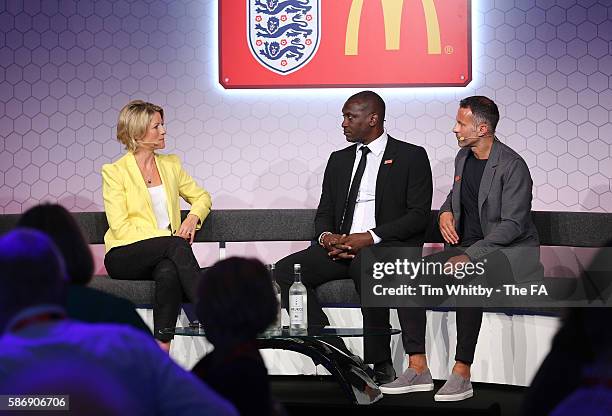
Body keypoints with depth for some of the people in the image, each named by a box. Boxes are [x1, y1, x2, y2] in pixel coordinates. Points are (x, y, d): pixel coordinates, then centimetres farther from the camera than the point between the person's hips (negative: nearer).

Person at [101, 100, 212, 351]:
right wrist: (167, 236, -16)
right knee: (177, 245, -35)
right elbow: (120, 227, -8)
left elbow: (202, 197, 27)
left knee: (169, 273, -36)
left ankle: (162, 349, -43)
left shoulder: (170, 165, 16)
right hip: (124, 255, -3)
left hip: (164, 254, 3)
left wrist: (193, 217, 2)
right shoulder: (114, 172, 0)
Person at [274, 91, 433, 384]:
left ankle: (380, 365, -26)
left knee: (365, 267, -40)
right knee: (286, 270, -20)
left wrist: (371, 237, -17)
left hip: (388, 247, -6)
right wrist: (326, 236, -6)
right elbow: (324, 213, 19)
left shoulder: (411, 156, 4)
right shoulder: (339, 160, 21)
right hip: (340, 247, 6)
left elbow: (419, 215, -5)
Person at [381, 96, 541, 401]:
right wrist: (446, 212, 5)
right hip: (468, 247, 8)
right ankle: (418, 369, -11)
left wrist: (470, 256, -27)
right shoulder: (463, 157, 11)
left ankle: (462, 373, -30)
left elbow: (512, 225, -19)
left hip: (511, 250, -8)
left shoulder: (512, 166, -14)